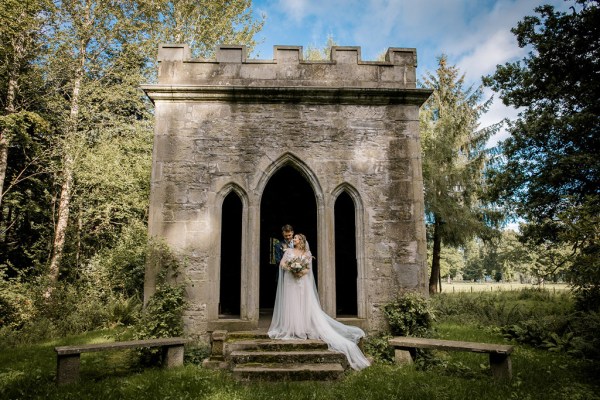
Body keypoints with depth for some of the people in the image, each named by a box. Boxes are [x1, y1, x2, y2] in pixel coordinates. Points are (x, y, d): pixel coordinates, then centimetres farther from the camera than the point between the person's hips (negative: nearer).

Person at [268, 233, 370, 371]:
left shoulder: (307, 254, 9)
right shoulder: (289, 251, 11)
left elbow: (309, 268, 6)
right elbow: (282, 263, 2)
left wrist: (302, 271, -15)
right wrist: (291, 269, -14)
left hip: (302, 282, 0)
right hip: (290, 282, 0)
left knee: (306, 305, -5)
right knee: (291, 305, -3)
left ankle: (304, 328, -2)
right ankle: (292, 329, 1)